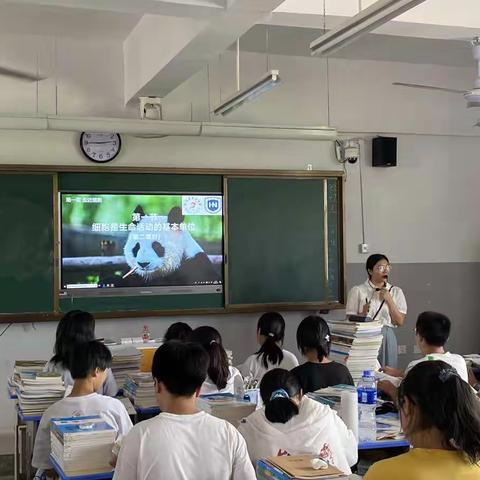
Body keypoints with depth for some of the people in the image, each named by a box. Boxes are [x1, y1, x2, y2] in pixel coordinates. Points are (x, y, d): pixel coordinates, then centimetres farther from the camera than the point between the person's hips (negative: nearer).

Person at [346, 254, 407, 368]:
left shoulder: (396, 292, 8)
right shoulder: (357, 291, 1)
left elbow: (399, 322, 2)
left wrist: (389, 300, -6)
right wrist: (363, 314, -16)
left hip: (387, 338, 2)